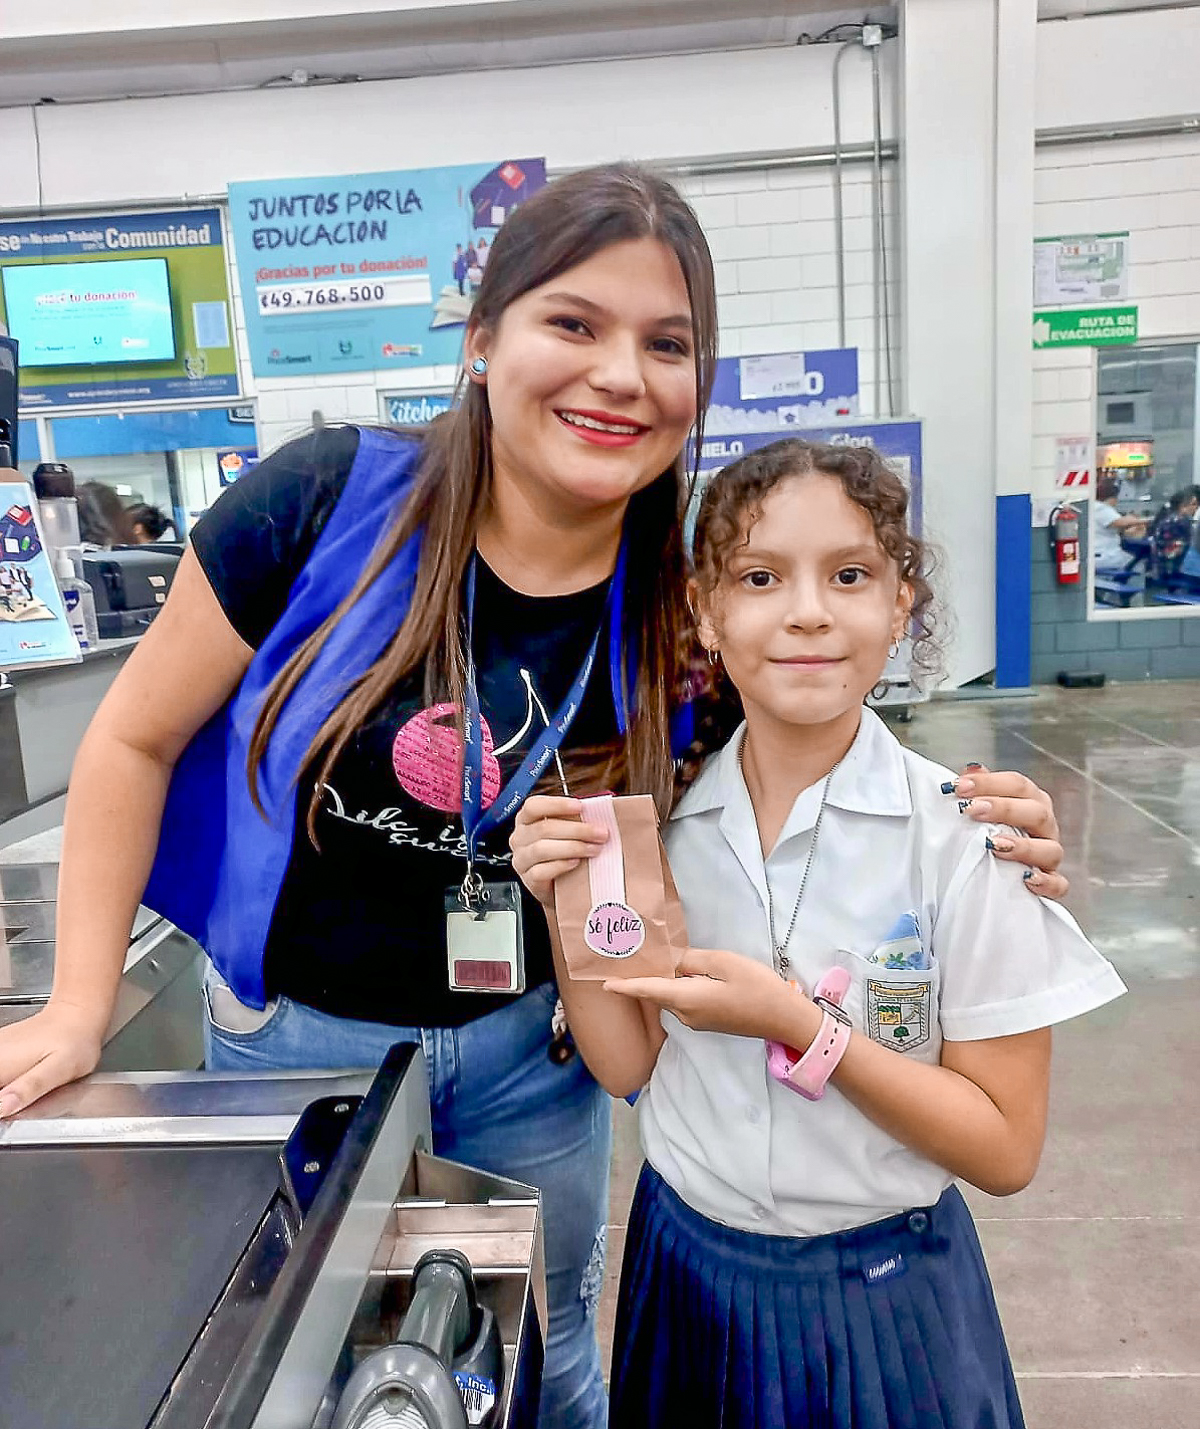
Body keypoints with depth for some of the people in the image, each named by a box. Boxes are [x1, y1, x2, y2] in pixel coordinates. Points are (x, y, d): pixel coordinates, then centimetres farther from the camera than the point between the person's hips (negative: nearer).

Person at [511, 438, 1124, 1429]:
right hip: (684, 1264, 3)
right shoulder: (661, 818, -10)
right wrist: (569, 912, -18)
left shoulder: (964, 834, -20)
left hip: (881, 1291, -2)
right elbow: (627, 1066, -4)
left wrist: (800, 1028, -26)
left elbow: (1006, 1149, -14)